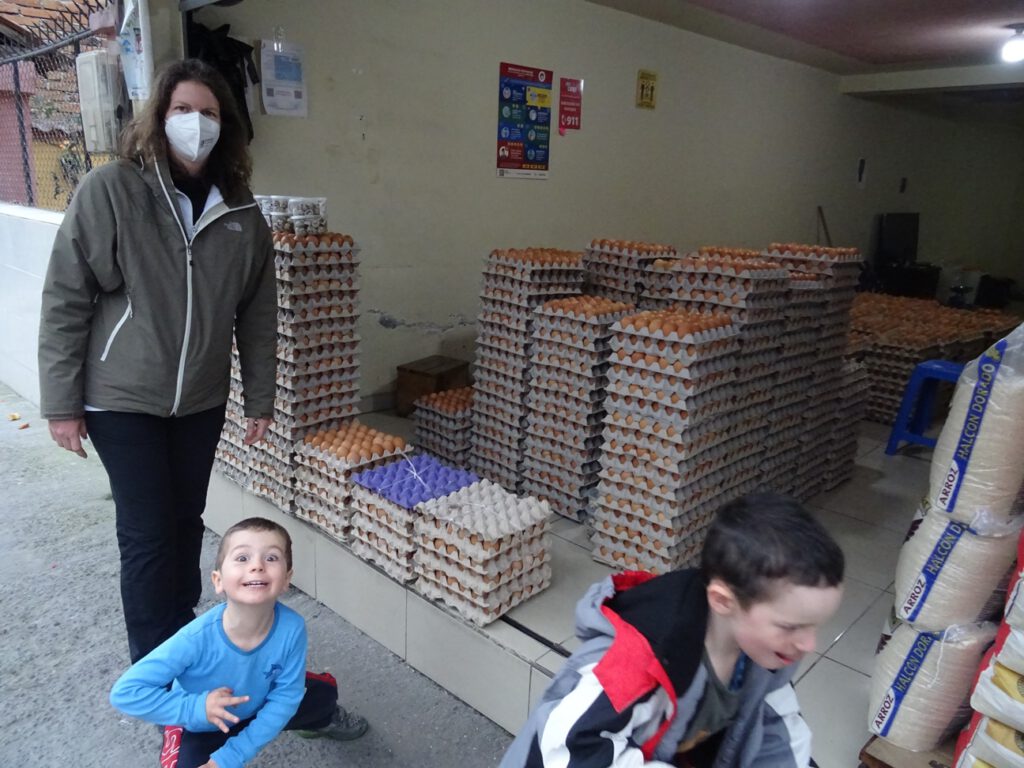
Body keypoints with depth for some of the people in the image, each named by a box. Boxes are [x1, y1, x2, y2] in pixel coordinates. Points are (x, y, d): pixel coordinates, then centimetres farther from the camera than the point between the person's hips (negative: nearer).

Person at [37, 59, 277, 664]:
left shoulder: (241, 212, 0)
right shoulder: (110, 190, -10)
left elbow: (258, 313, 5)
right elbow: (65, 302, -8)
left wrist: (260, 398, 5)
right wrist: (62, 403, -8)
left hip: (202, 400, 3)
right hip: (122, 398, -3)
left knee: (187, 521, 15)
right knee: (148, 531, 2)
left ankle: (185, 632, 38)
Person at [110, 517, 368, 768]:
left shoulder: (292, 627, -32)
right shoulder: (197, 639, -38)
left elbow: (286, 694, -20)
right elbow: (124, 692, -31)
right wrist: (195, 708, -36)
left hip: (257, 709, 3)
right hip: (198, 725, -3)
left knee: (325, 691, 1)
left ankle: (322, 720, 37)